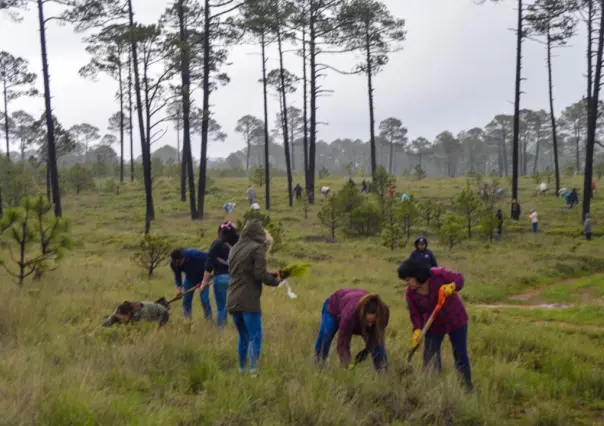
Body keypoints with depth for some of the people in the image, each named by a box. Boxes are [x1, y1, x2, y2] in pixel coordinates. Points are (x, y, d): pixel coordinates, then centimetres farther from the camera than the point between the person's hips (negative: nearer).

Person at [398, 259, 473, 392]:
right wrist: (417, 330, -27)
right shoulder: (410, 293, -16)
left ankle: (467, 387, 21)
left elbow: (459, 278, -14)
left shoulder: (438, 274, -26)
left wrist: (451, 286, -35)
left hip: (455, 319, -3)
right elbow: (415, 314, -10)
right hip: (434, 325, 3)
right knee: (430, 358, -2)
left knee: (460, 355, 6)